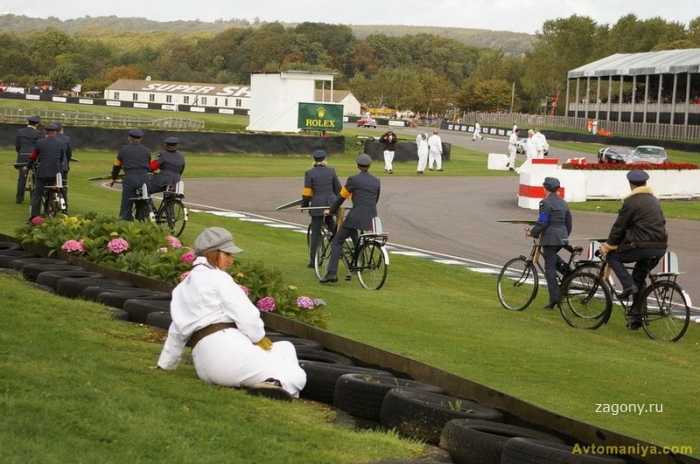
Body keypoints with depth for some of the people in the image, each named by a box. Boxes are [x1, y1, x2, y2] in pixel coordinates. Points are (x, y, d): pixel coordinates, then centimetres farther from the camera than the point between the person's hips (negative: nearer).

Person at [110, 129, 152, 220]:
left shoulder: (123, 150, 7)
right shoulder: (146, 150, 12)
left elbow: (117, 166, 15)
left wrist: (113, 179, 30)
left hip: (130, 179, -2)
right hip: (144, 180, 2)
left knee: (126, 207, 1)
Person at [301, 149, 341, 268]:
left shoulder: (309, 173, -6)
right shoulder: (331, 171, 5)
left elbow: (307, 192, -7)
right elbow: (338, 189, 10)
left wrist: (304, 205, 6)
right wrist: (337, 202, 25)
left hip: (317, 204, -3)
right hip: (331, 203, 3)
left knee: (316, 232, 1)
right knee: (331, 225, 24)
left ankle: (313, 261, 2)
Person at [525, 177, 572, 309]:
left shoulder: (546, 203, -10)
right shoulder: (563, 203, 13)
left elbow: (542, 223, -15)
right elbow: (569, 222, 18)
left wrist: (532, 233, -1)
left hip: (550, 237, -7)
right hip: (562, 237, 7)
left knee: (550, 268, -3)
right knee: (552, 255, 33)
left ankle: (554, 299, -6)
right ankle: (564, 267, 4)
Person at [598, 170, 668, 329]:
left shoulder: (631, 202, -7)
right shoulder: (654, 200, 18)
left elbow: (619, 227, -4)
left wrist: (608, 246, 6)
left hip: (642, 246, -8)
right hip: (660, 247, 8)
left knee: (613, 256, 11)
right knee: (639, 278, 20)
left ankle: (628, 285, -6)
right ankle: (638, 316, 19)